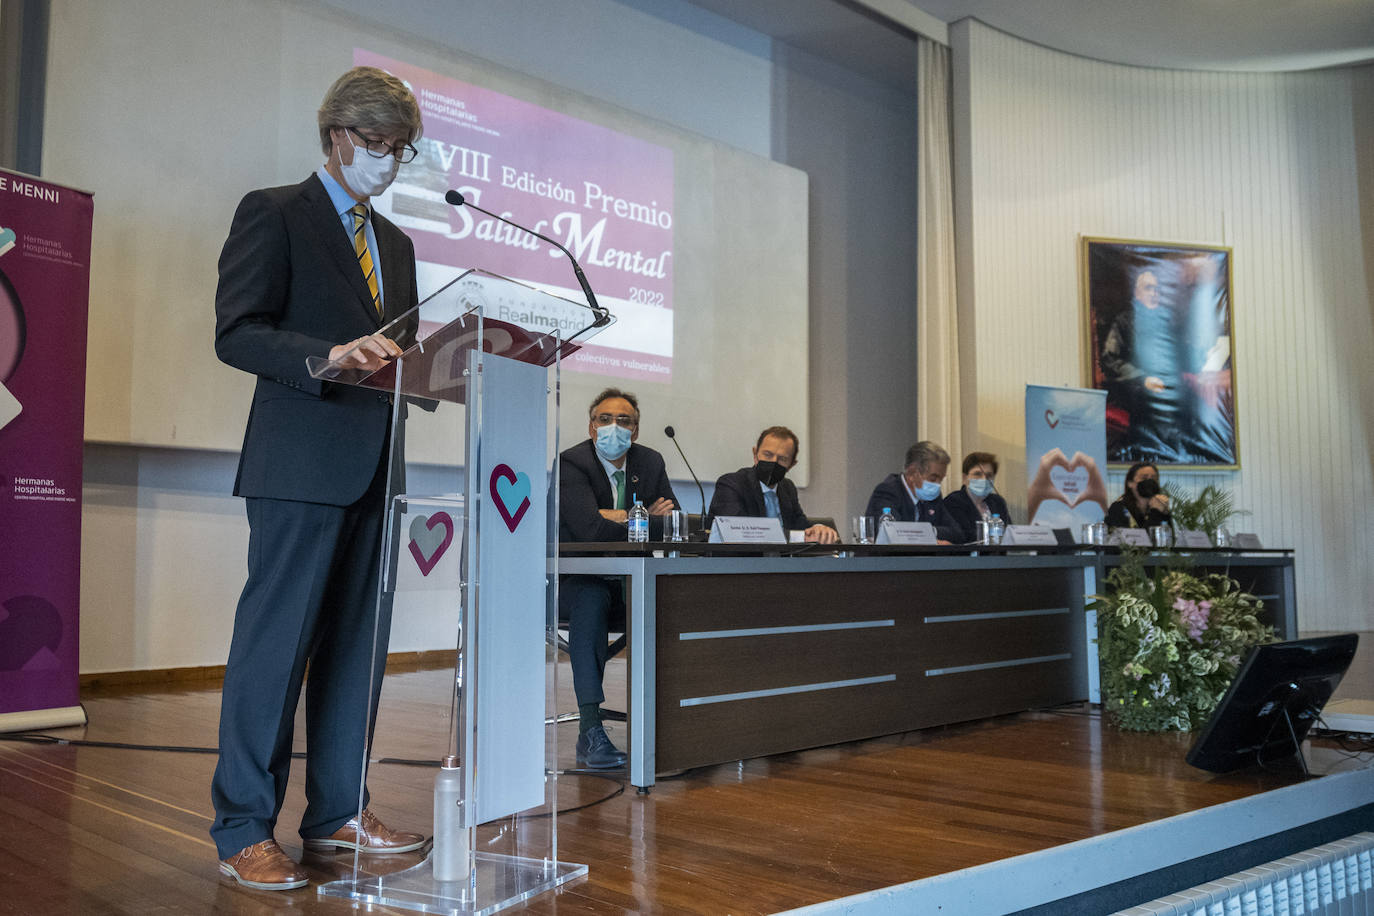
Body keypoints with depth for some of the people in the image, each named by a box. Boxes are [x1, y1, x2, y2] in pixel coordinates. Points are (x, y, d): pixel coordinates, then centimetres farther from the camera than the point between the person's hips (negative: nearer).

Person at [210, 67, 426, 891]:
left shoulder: (396, 243, 21)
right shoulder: (273, 213, 1)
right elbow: (236, 332, -9)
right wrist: (330, 353, -24)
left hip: (376, 464, 7)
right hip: (304, 460, -7)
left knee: (359, 640, 9)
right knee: (277, 638, -4)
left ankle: (339, 812, 20)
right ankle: (244, 830, 7)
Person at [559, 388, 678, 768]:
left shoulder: (650, 462, 8)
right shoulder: (571, 463, -11)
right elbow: (590, 529, -26)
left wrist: (624, 518, -12)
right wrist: (647, 522, -17)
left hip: (628, 586, 5)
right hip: (574, 582, -5)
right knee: (592, 599, -38)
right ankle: (590, 731, -37)